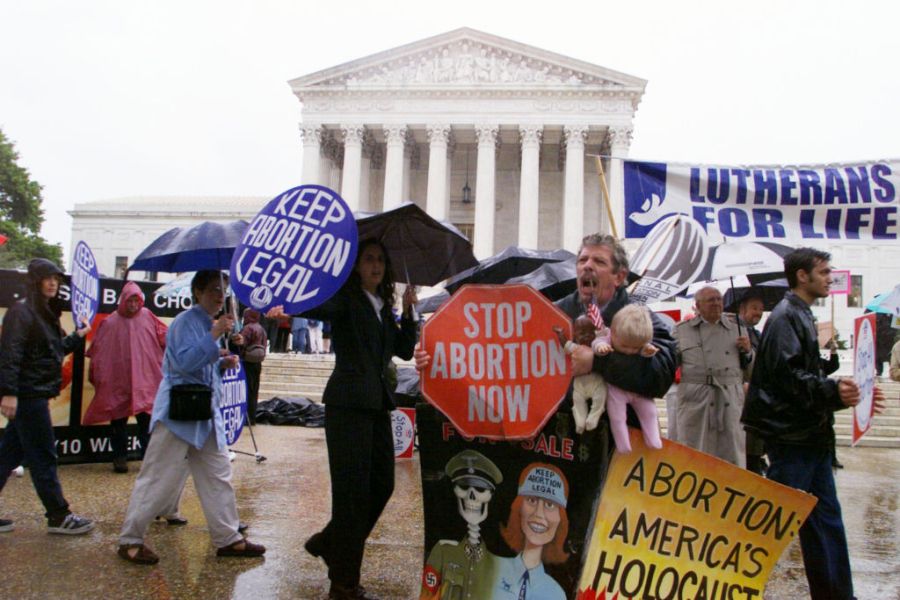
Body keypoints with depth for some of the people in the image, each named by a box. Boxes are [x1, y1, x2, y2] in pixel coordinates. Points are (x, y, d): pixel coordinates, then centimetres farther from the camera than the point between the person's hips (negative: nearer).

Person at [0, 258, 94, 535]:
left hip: (34, 395, 9)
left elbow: (55, 350, 21)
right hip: (28, 395, -9)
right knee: (43, 457, -1)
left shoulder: (45, 313, 15)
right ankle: (58, 516, 7)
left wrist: (78, 336, 16)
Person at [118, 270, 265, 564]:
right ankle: (130, 540, 12)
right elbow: (184, 361, -26)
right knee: (159, 478, -2)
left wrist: (222, 364, 7)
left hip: (206, 413, 9)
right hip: (178, 412, -9)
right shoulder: (185, 322, -11)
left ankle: (228, 538, 18)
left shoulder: (210, 324, 16)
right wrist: (215, 335, -27)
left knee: (218, 476, 10)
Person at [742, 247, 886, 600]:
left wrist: (846, 394, 18)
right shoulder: (785, 316, -12)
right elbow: (788, 375, -24)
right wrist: (832, 391, -31)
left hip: (811, 437, 11)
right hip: (791, 436, -11)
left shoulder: (801, 316, 20)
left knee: (825, 518, 15)